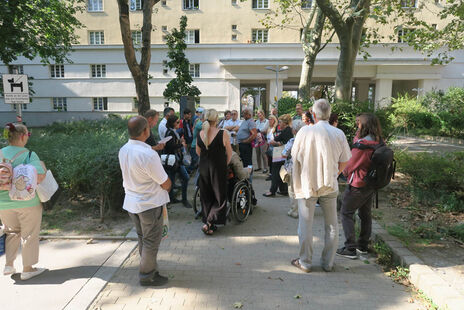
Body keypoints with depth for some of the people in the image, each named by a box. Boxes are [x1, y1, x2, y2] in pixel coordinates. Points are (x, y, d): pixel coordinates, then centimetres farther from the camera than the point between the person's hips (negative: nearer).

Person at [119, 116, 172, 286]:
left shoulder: (123, 150, -2)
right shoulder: (148, 154, -28)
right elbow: (165, 183, -18)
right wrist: (166, 187, 4)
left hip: (131, 201, 8)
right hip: (149, 203, -8)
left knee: (143, 238, 21)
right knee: (152, 240, 9)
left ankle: (150, 269, 37)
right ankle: (147, 275, 22)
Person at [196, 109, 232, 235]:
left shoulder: (200, 134, -2)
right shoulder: (222, 134, -15)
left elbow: (198, 152, 10)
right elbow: (229, 153, -5)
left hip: (203, 167, 5)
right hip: (218, 168, -4)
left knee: (206, 197, 16)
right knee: (220, 197, 7)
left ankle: (207, 221, 23)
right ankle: (209, 223, -1)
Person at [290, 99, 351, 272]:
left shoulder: (305, 131, -11)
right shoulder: (339, 134, -4)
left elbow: (295, 156, -3)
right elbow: (344, 162, 3)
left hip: (307, 184, -2)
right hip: (329, 185, 3)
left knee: (305, 224, 8)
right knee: (331, 225, 14)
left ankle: (305, 262, 18)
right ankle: (328, 263, 24)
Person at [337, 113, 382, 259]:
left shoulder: (362, 144, -23)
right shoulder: (378, 143, 3)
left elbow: (352, 164, -16)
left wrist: (345, 172, 4)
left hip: (358, 185, -8)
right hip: (371, 184, 9)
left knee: (346, 214, 2)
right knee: (365, 214, 18)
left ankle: (350, 249, 3)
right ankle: (363, 246, 29)